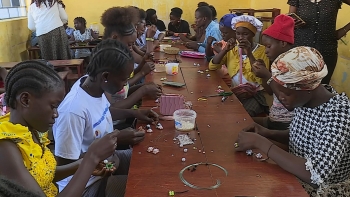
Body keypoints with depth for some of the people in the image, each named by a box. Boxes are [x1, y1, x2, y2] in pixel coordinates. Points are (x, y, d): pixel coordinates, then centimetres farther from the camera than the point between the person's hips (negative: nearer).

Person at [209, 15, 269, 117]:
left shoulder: (261, 50, -2)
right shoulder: (232, 49, 10)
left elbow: (261, 78, -16)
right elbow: (212, 66, -2)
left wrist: (249, 54, -22)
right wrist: (225, 49, -14)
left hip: (255, 94, -3)